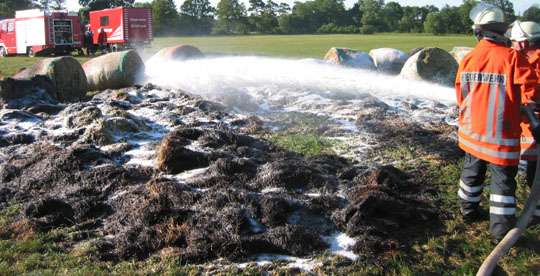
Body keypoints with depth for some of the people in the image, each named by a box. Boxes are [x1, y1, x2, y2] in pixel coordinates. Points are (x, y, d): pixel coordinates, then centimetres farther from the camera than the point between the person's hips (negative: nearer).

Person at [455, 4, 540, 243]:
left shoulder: (468, 59, -3)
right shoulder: (512, 57, -16)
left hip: (471, 131, 5)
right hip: (501, 134, -4)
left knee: (472, 171, 22)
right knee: (503, 180, 4)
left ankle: (469, 211, 39)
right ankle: (501, 230, 8)